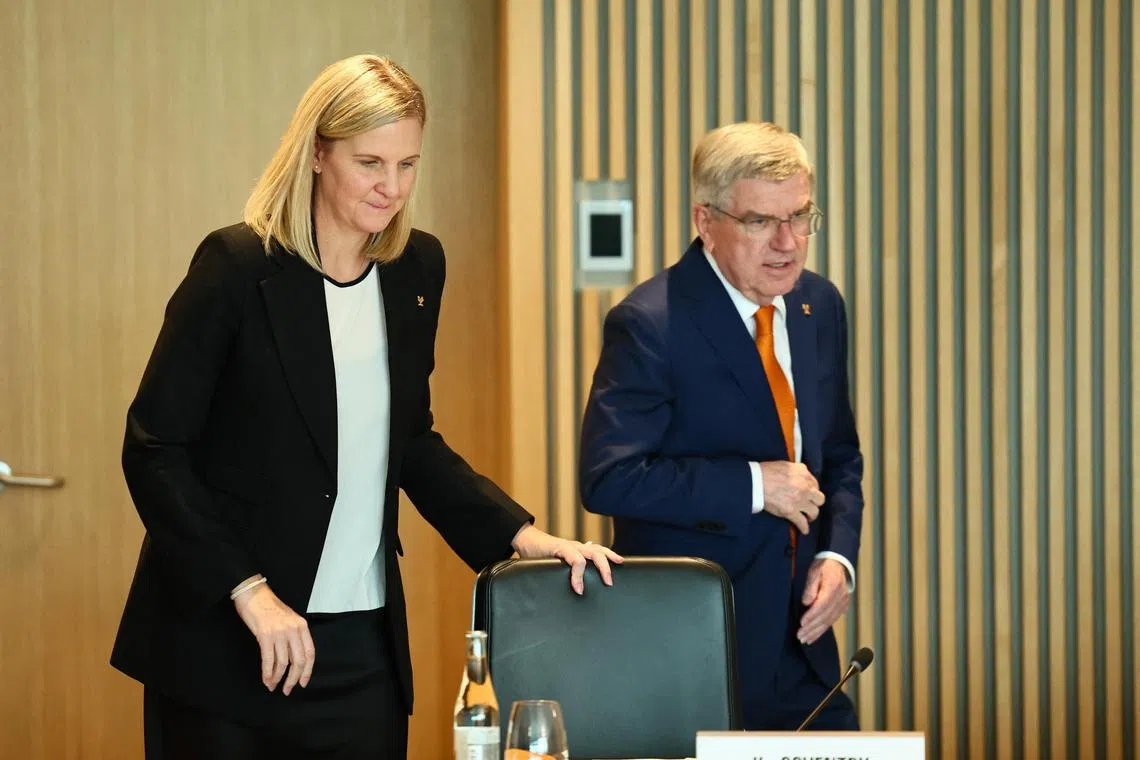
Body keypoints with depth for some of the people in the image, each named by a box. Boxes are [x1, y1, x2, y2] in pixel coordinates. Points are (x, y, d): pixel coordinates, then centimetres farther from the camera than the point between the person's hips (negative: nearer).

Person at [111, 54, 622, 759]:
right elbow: (154, 450, -11)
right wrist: (248, 592, -18)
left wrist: (522, 534, 5)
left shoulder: (417, 267, 6)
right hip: (225, 640, -5)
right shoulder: (239, 265, -10)